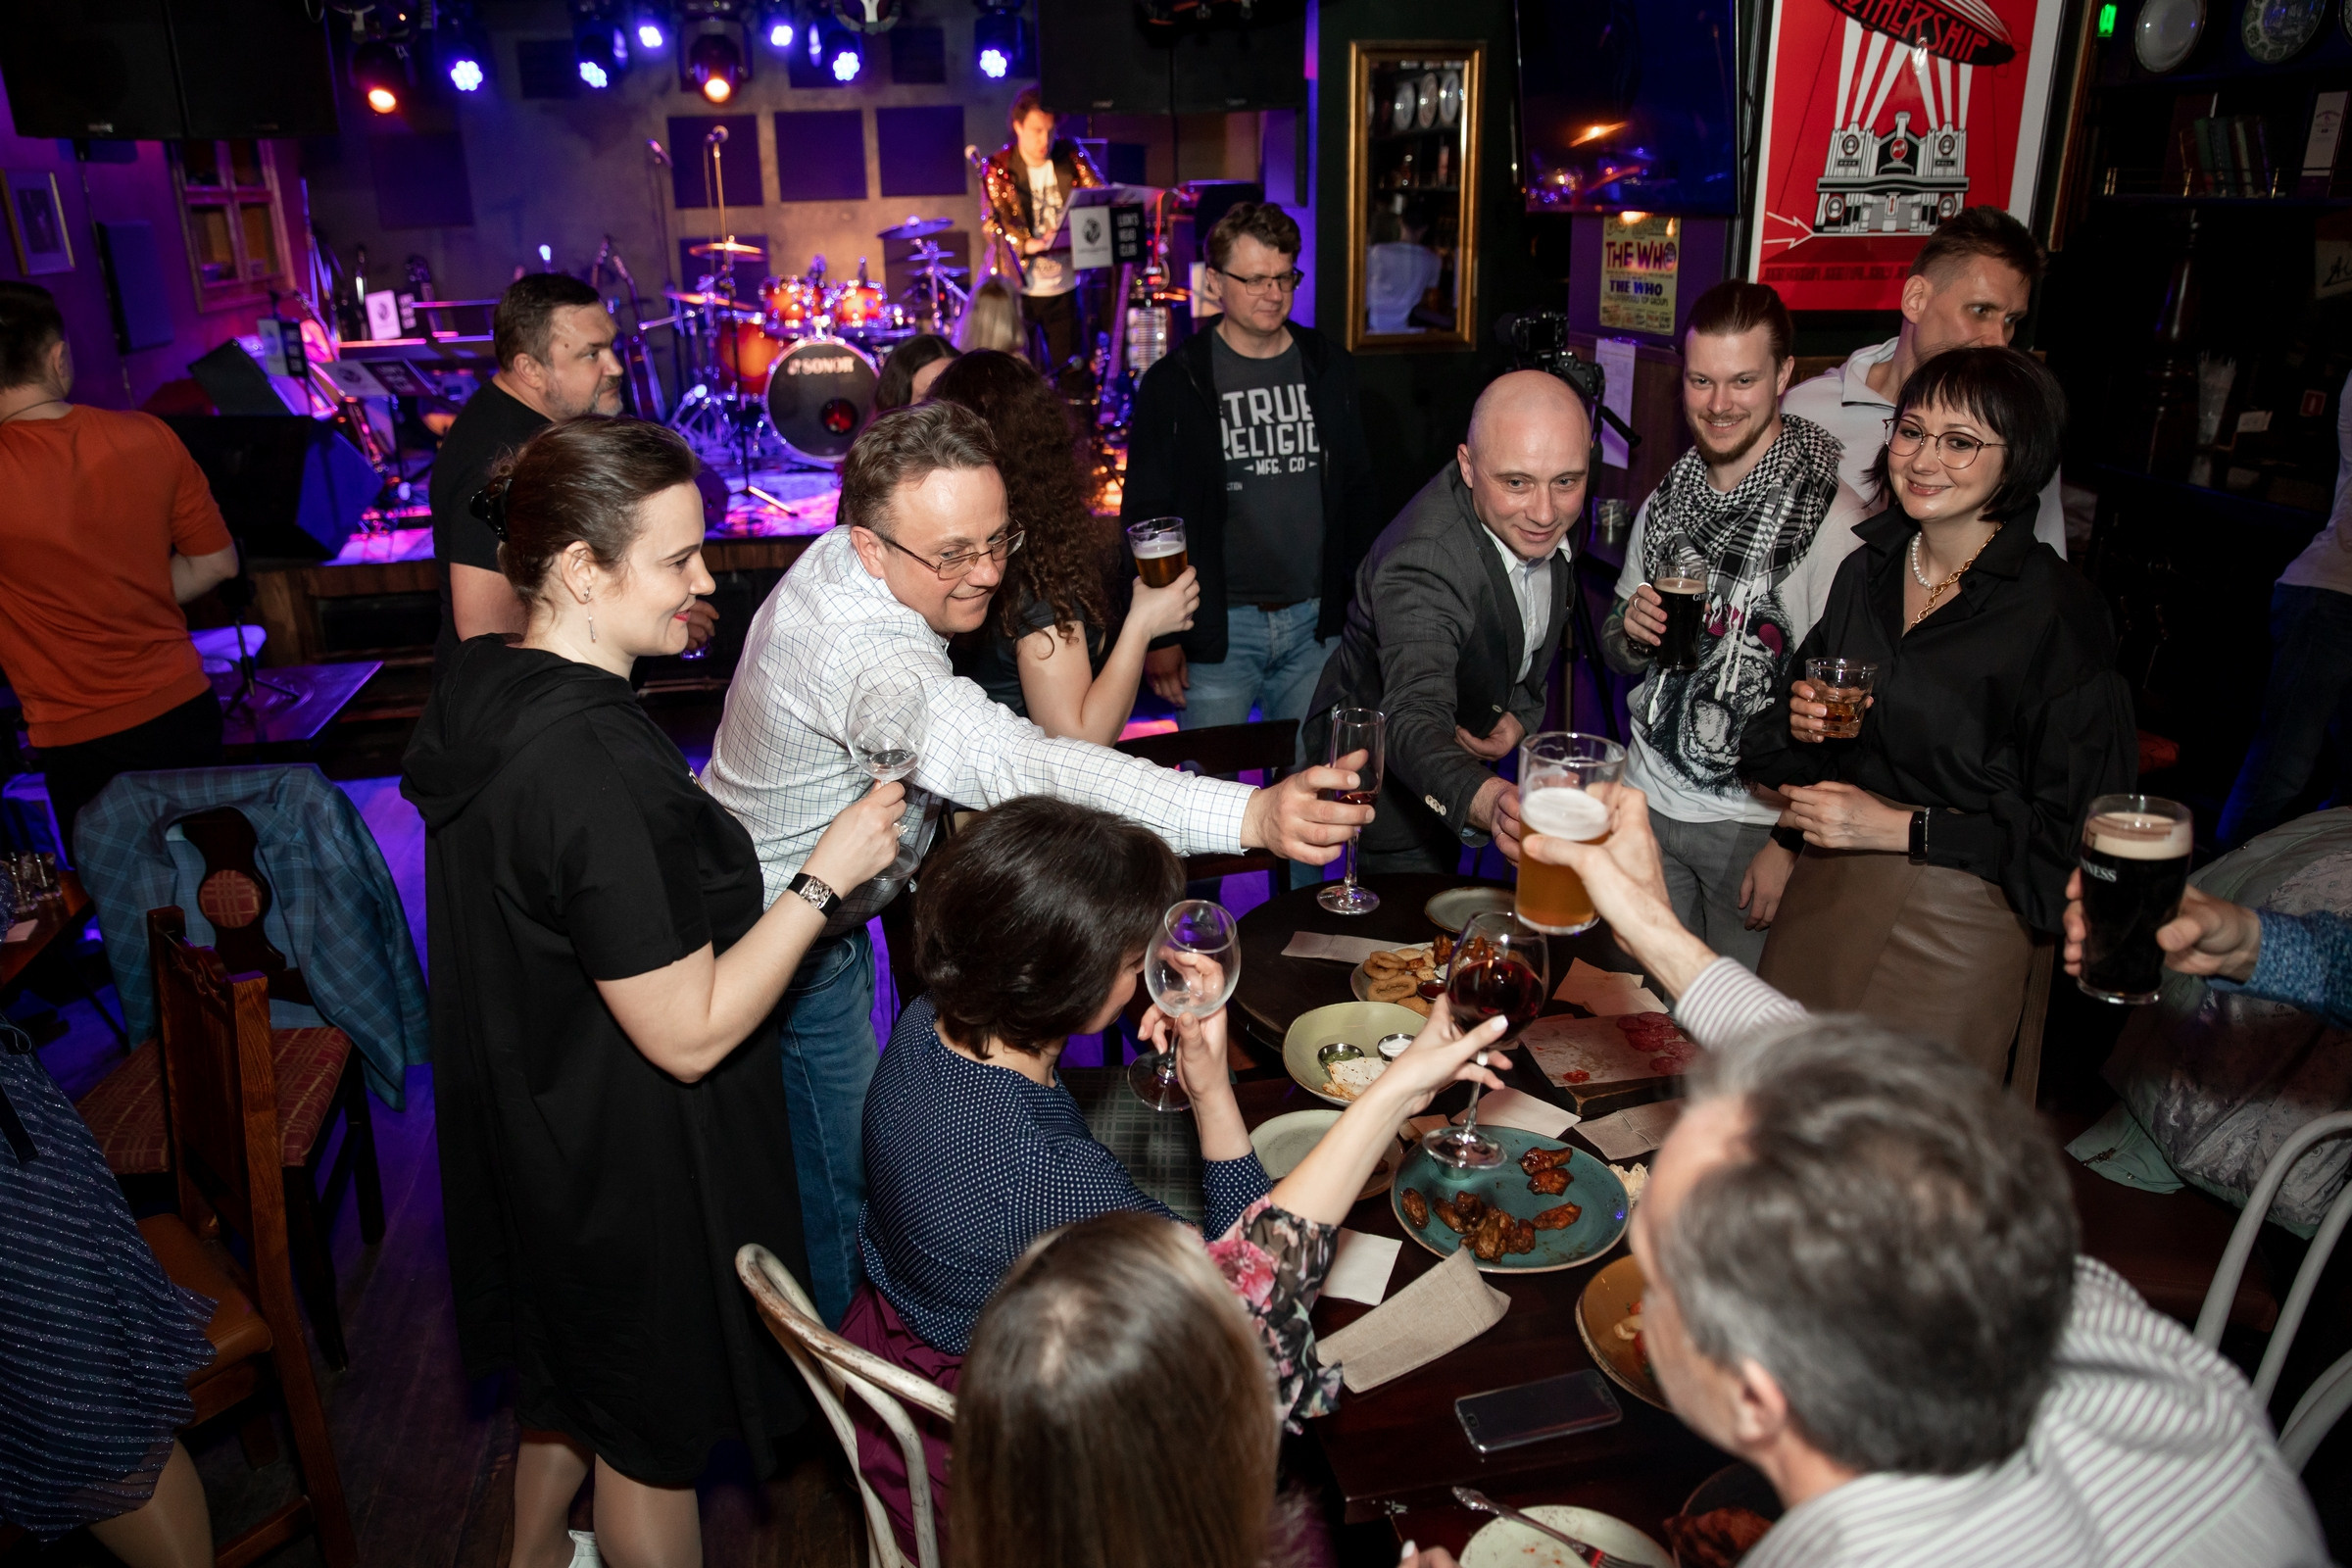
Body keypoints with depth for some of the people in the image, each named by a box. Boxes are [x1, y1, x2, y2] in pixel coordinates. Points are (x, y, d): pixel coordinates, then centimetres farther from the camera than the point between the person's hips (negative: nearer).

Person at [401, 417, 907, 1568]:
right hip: (630, 1171, -9)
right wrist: (826, 875, -23)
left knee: (571, 1382, 33)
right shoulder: (589, 768, -34)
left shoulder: (485, 693, -4)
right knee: (652, 1431, 18)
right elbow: (691, 1035, -29)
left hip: (539, 1132, 9)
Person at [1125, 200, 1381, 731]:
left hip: (1314, 623, 3)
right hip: (1216, 627, -3)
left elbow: (1358, 490, 15)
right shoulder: (1174, 383, -3)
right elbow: (1145, 514, -2)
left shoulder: (1330, 369, 9)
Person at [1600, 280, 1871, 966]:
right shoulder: (1666, 502, 5)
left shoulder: (1835, 516, -14)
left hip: (1756, 822, -5)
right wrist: (1631, 633, -8)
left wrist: (1793, 841, -16)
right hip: (1647, 803, 5)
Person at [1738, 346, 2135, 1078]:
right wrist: (1801, 723, -6)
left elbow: (2074, 827, -14)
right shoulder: (1867, 569, 6)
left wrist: (1899, 828, -18)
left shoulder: (2061, 612, -14)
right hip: (1824, 892, 6)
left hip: (1955, 928, -5)